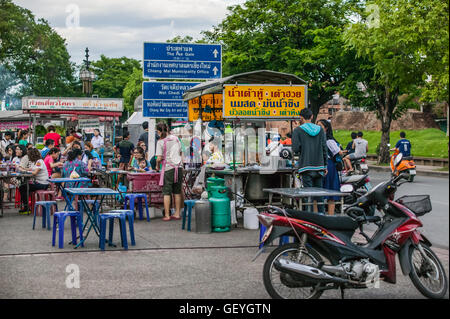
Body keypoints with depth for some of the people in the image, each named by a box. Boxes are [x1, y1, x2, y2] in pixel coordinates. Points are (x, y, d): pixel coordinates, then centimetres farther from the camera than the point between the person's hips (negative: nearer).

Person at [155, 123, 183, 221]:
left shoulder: (160, 142, -6)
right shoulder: (176, 138, 10)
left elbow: (159, 158, -9)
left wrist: (157, 166, 8)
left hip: (168, 168, -5)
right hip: (178, 167, 5)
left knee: (167, 192, 0)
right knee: (177, 191, 11)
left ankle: (167, 215, 0)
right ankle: (177, 214, 15)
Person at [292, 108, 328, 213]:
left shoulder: (298, 130, -5)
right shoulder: (320, 130, 7)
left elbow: (295, 149, -12)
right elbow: (325, 148, 7)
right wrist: (325, 165, 12)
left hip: (306, 166, -4)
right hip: (319, 166, 4)